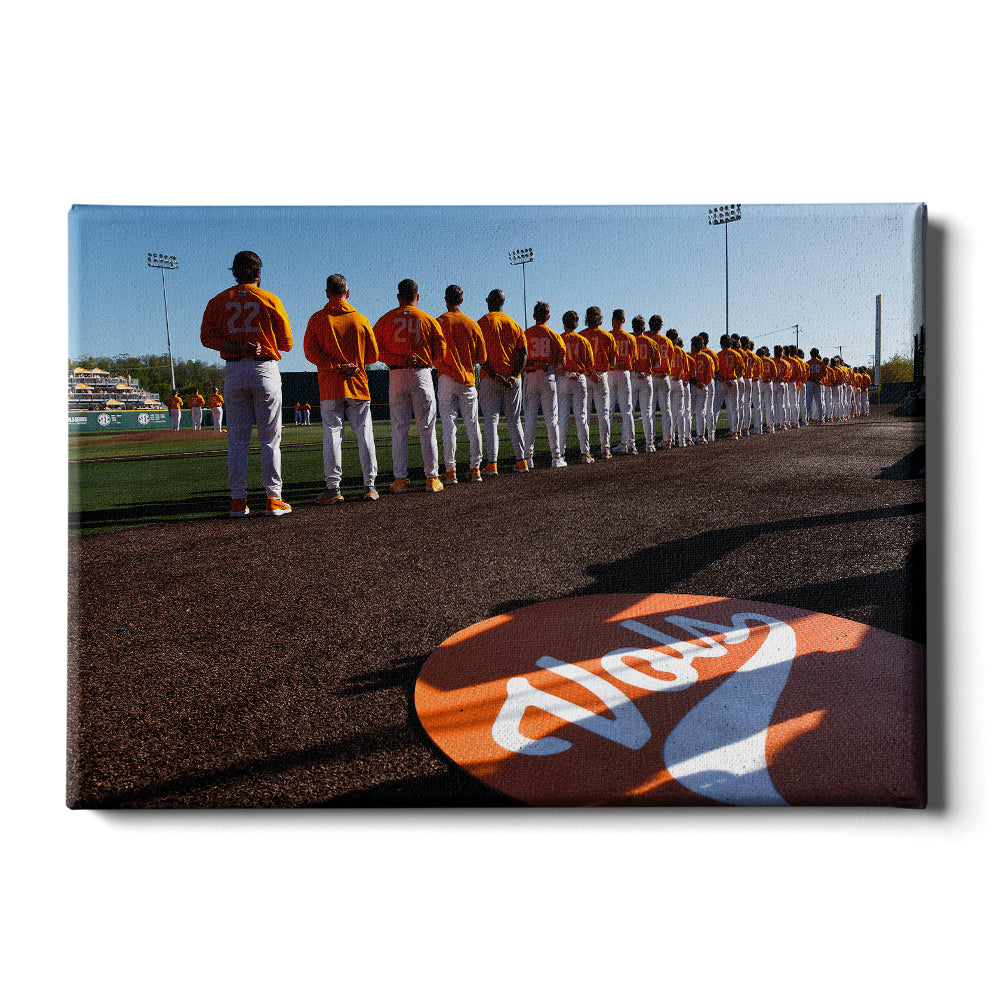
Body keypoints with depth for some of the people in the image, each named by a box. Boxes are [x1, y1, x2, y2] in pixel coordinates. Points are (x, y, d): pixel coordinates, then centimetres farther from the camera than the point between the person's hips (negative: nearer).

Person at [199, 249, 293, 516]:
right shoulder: (270, 299, 1)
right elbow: (286, 343, 1)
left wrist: (236, 346, -7)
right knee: (270, 438, 1)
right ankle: (273, 499, -1)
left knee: (238, 439, 6)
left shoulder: (218, 301, 9)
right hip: (265, 369, -2)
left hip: (234, 371, 3)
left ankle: (237, 501, 6)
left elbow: (207, 337, 0)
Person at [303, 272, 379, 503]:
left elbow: (310, 352, -5)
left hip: (329, 388, -1)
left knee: (332, 434, -1)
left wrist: (337, 366, -8)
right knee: (364, 434, 6)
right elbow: (373, 355, 6)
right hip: (358, 385, 1)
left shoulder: (317, 319, 2)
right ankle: (370, 486, 7)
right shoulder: (361, 319, 5)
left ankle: (333, 487, -5)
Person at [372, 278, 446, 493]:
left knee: (399, 429, 5)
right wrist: (423, 361, 10)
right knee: (426, 428, 2)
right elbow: (440, 349, 0)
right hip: (422, 374, -1)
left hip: (396, 376, 1)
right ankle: (432, 478, 2)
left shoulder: (386, 319, 6)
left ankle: (400, 479, 4)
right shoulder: (428, 320, 4)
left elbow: (376, 348, -2)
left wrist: (399, 360, -7)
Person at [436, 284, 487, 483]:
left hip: (446, 379, -2)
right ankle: (475, 468, 10)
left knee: (448, 424, -1)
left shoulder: (439, 323, -3)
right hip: (468, 380, 2)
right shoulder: (473, 325, 4)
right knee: (472, 424, 7)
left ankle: (450, 470, -3)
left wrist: (443, 364, 10)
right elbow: (482, 358, 5)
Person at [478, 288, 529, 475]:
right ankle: (521, 461, 9)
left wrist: (494, 376, -14)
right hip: (513, 378, 4)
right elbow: (524, 353, 3)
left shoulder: (482, 322, 0)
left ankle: (492, 464, -8)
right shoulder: (514, 324, 12)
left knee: (491, 420, -3)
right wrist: (513, 375, -5)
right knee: (514, 420, 10)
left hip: (490, 379, -4)